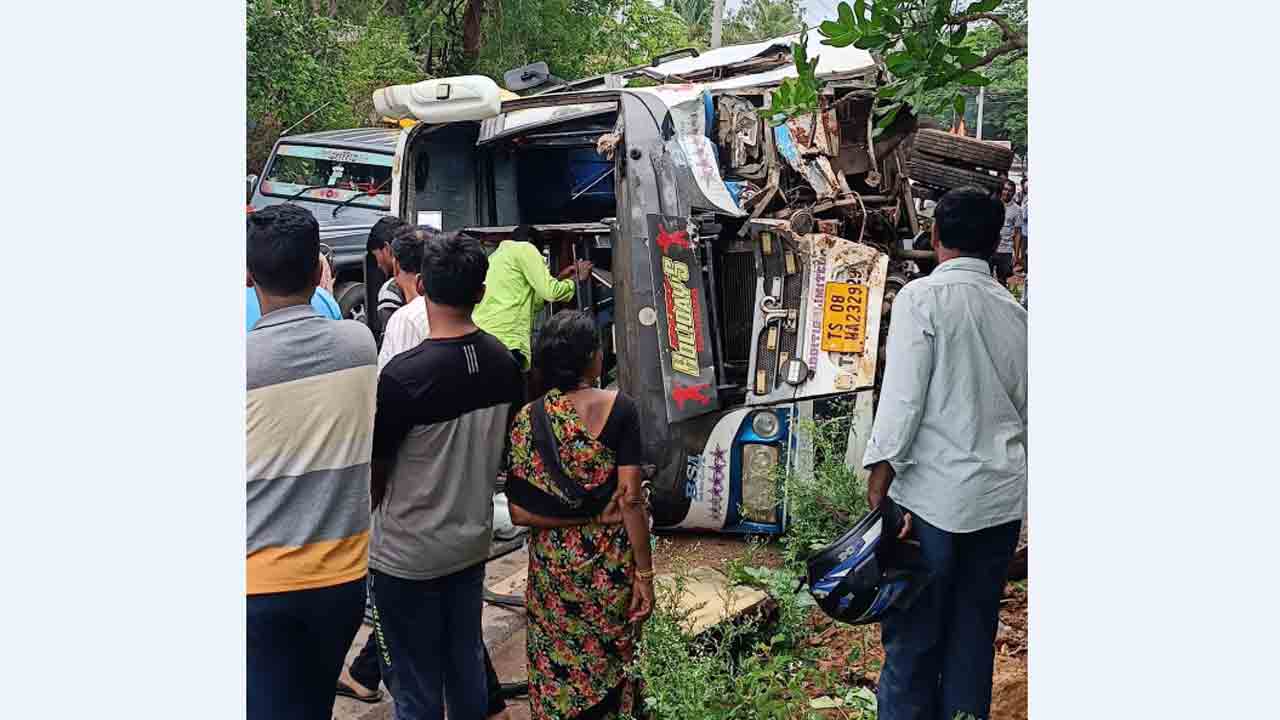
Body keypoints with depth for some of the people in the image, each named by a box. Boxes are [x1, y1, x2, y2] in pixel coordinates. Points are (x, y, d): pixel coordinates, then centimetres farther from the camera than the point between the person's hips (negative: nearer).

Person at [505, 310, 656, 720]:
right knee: (613, 665, 16)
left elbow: (520, 512, -9)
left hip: (554, 564, 2)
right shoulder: (619, 409, -11)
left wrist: (582, 518, -4)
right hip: (612, 563, -1)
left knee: (558, 670, 17)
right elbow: (631, 500, -14)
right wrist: (645, 573, -9)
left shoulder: (528, 420, -5)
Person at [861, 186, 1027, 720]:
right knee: (974, 631, 14)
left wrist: (879, 481, -11)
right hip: (1001, 498, 6)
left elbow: (902, 398, -14)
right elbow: (1026, 409, 12)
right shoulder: (1014, 311, 9)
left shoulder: (922, 297, -8)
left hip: (933, 495, -5)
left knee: (913, 636, 2)